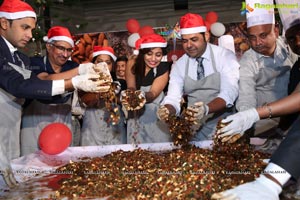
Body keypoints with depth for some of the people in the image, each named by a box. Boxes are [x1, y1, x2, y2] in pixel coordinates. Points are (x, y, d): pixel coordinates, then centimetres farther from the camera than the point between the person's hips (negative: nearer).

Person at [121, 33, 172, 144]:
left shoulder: (164, 68, -17)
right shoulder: (133, 62, -16)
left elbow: (153, 94, -23)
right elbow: (131, 87, -11)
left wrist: (143, 96, -45)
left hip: (155, 110, -1)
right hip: (136, 110, 1)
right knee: (137, 143, 6)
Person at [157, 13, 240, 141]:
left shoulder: (225, 57, -5)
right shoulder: (179, 65, 5)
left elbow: (229, 93, -16)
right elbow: (173, 98, -1)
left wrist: (206, 109, -34)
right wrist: (167, 110, -24)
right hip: (194, 128, 3)